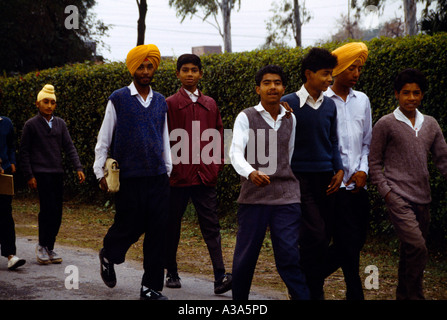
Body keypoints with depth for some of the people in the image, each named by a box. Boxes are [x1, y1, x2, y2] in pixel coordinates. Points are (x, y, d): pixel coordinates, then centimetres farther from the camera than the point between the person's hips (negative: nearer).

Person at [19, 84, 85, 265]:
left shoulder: (60, 124, 13)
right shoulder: (31, 125, 0)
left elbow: (69, 147, 9)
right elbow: (24, 152, 0)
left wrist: (78, 168, -3)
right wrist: (29, 176, -7)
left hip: (57, 173, 5)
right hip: (41, 174, -5)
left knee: (57, 213, 4)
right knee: (48, 209, -13)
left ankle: (49, 249, 13)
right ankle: (42, 246, 0)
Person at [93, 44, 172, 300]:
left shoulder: (160, 102, 13)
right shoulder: (118, 99, 1)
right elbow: (104, 139, 3)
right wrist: (100, 171, -2)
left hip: (158, 177, 4)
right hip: (129, 178, -3)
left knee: (158, 233, -1)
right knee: (129, 227, 1)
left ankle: (151, 288, 6)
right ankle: (109, 256, 34)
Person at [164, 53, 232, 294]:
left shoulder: (210, 104, 12)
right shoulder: (170, 104, 1)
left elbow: (219, 136, 15)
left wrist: (216, 165, 6)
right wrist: (169, 167, -5)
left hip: (205, 176, 2)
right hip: (179, 175, -2)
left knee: (211, 225, -5)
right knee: (172, 226, 8)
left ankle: (220, 277, -12)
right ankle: (172, 272, 22)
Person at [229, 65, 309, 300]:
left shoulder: (290, 119, 11)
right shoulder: (246, 117, -1)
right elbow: (236, 152, -14)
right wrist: (250, 173, -33)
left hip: (287, 197, 2)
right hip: (253, 195, -2)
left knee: (289, 254, -5)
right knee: (246, 254, 5)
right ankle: (239, 299, 20)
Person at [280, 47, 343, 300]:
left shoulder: (329, 105, 9)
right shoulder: (288, 104, -6)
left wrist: (339, 169, 5)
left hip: (326, 178, 5)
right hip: (301, 177, -5)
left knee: (324, 238, 5)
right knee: (315, 236, -14)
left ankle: (308, 286, 19)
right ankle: (314, 292, -4)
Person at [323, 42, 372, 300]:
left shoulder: (362, 100, 14)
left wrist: (363, 170, 3)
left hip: (359, 185, 6)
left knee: (355, 243, 9)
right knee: (349, 245, -7)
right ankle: (355, 295, 2)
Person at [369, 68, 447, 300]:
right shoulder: (385, 124, -1)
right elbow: (374, 162, 1)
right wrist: (386, 191, -8)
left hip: (423, 199, 5)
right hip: (399, 198, -5)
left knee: (410, 252, 11)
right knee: (417, 248, -19)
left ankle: (403, 296, 23)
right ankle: (415, 296, -10)